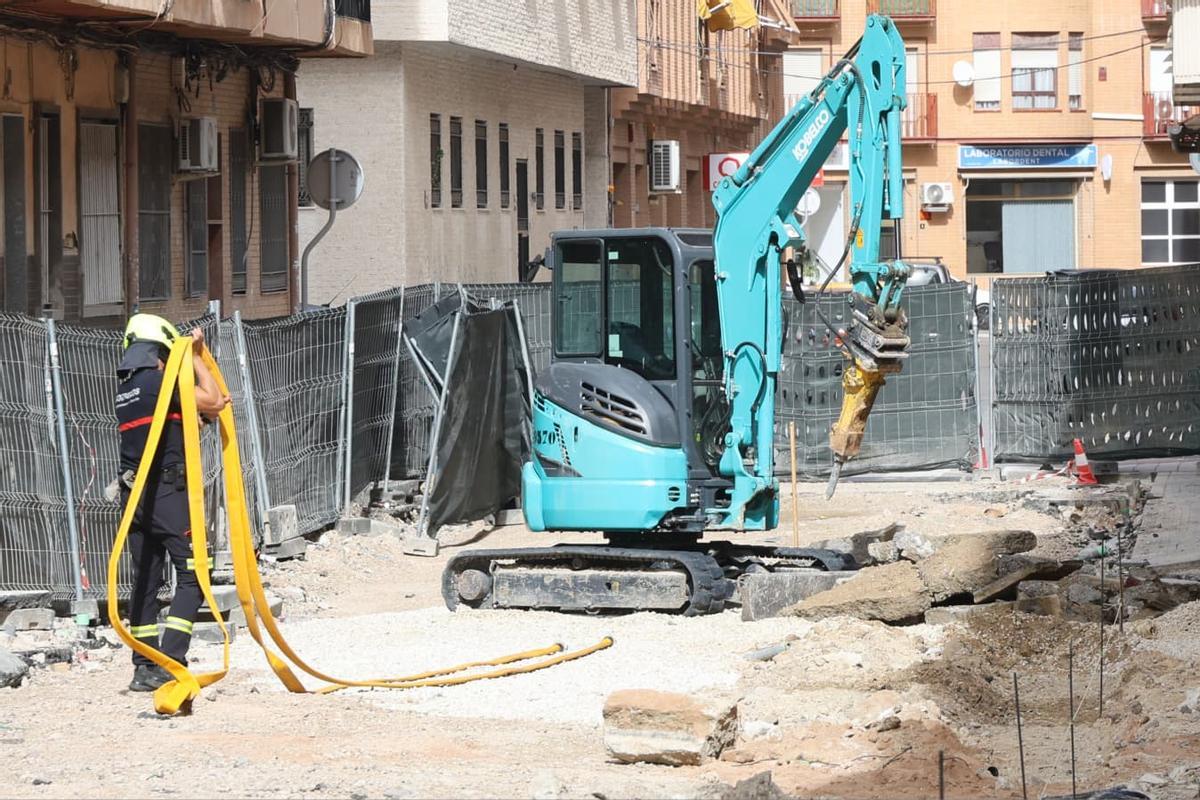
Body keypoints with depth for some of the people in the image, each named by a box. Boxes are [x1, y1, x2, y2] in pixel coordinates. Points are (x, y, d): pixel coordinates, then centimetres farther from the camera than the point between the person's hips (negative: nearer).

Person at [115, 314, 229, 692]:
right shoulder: (159, 381, -10)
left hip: (134, 494, 8)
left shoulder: (126, 388, 15)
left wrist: (211, 409, 19)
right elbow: (213, 402, -8)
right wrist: (196, 357, 0)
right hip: (167, 492, -8)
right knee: (191, 576, -6)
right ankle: (169, 664, -15)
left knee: (145, 579, 10)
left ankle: (144, 668, 10)